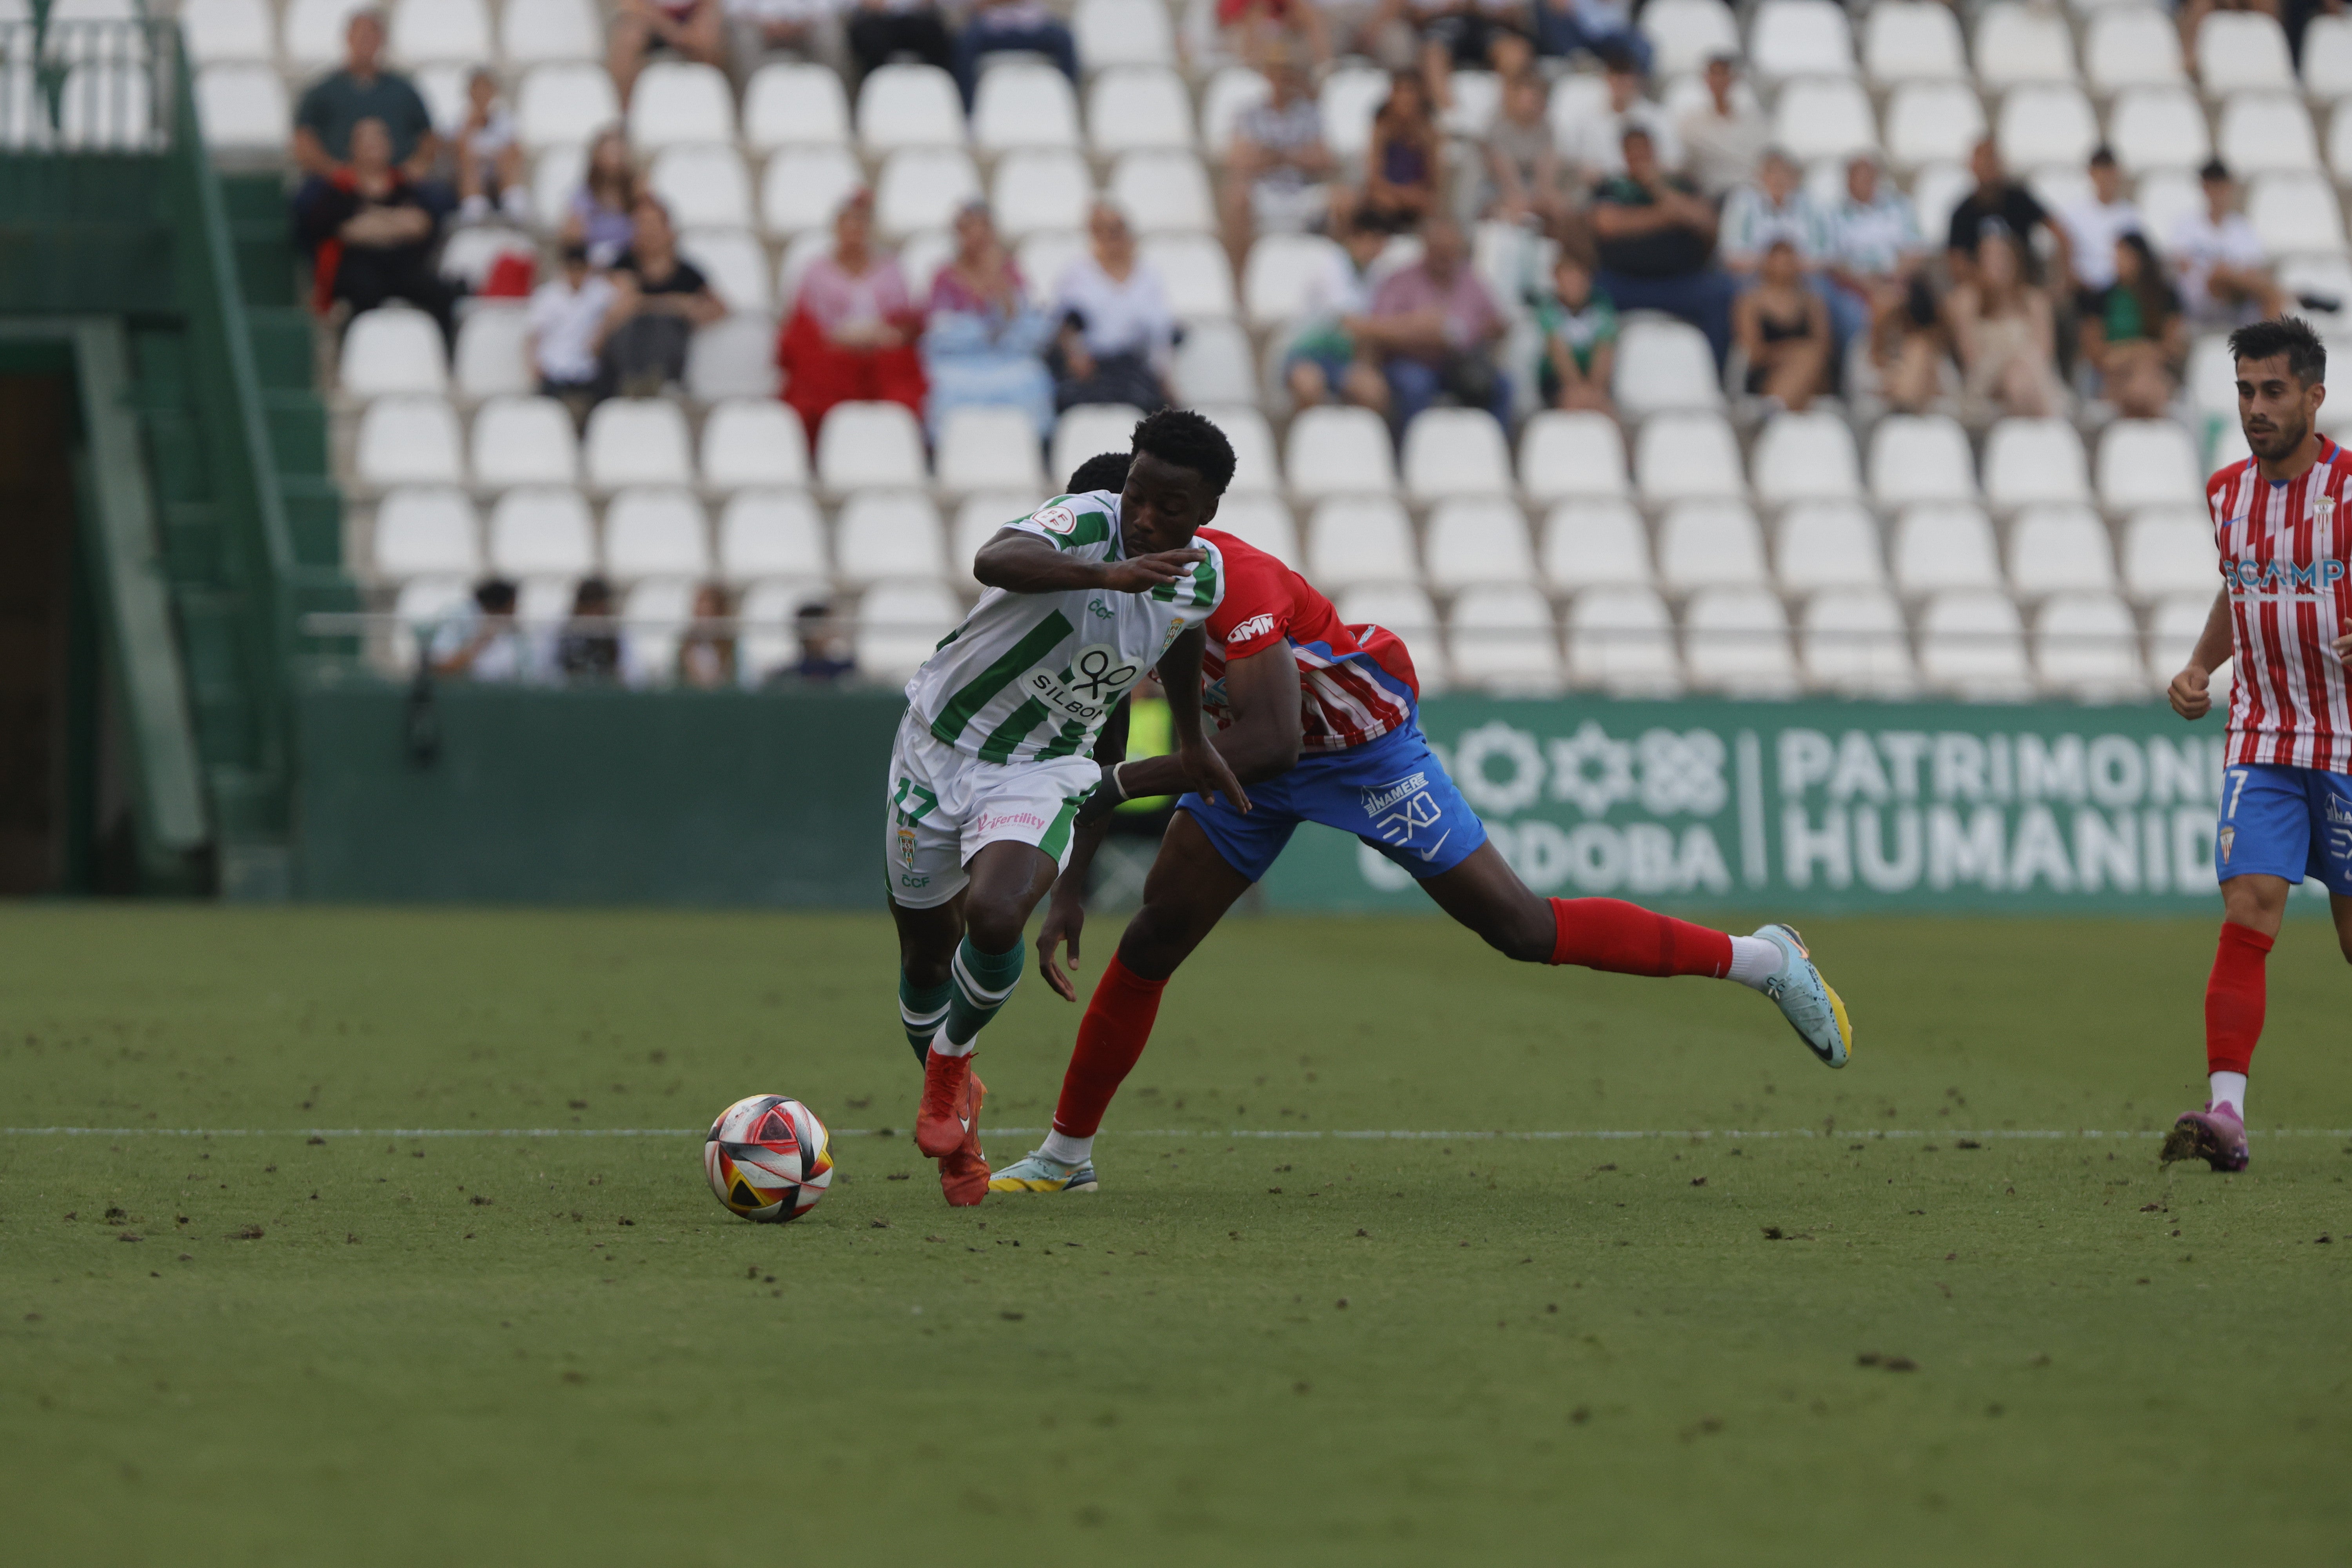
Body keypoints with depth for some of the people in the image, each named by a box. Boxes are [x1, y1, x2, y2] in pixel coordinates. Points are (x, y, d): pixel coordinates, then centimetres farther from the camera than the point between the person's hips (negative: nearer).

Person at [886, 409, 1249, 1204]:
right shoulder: (1088, 523, -24)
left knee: (993, 922, -27)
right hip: (940, 742, -1)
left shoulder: (1204, 581, -8)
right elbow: (994, 561, -47)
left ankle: (953, 1062, 4)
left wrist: (1191, 743, 30)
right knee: (925, 955, 10)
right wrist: (1108, 574, -62)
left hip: (1040, 772, 1)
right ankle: (953, 1107, 40)